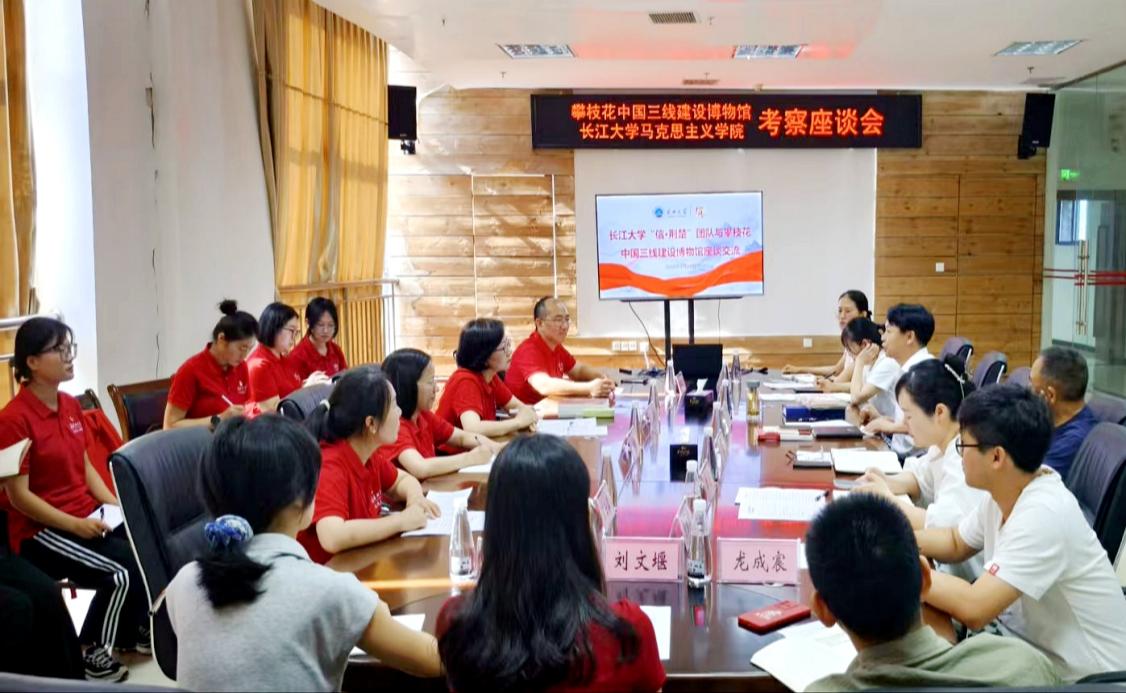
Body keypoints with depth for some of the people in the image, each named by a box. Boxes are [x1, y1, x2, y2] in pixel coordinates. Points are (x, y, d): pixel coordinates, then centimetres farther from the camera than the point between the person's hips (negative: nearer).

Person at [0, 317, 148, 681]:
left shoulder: (71, 405, 7)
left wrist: (117, 507, -1)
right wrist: (75, 525, -22)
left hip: (89, 514, 7)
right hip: (40, 530, -7)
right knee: (125, 570, -24)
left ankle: (130, 629, 11)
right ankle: (94, 651, 1)